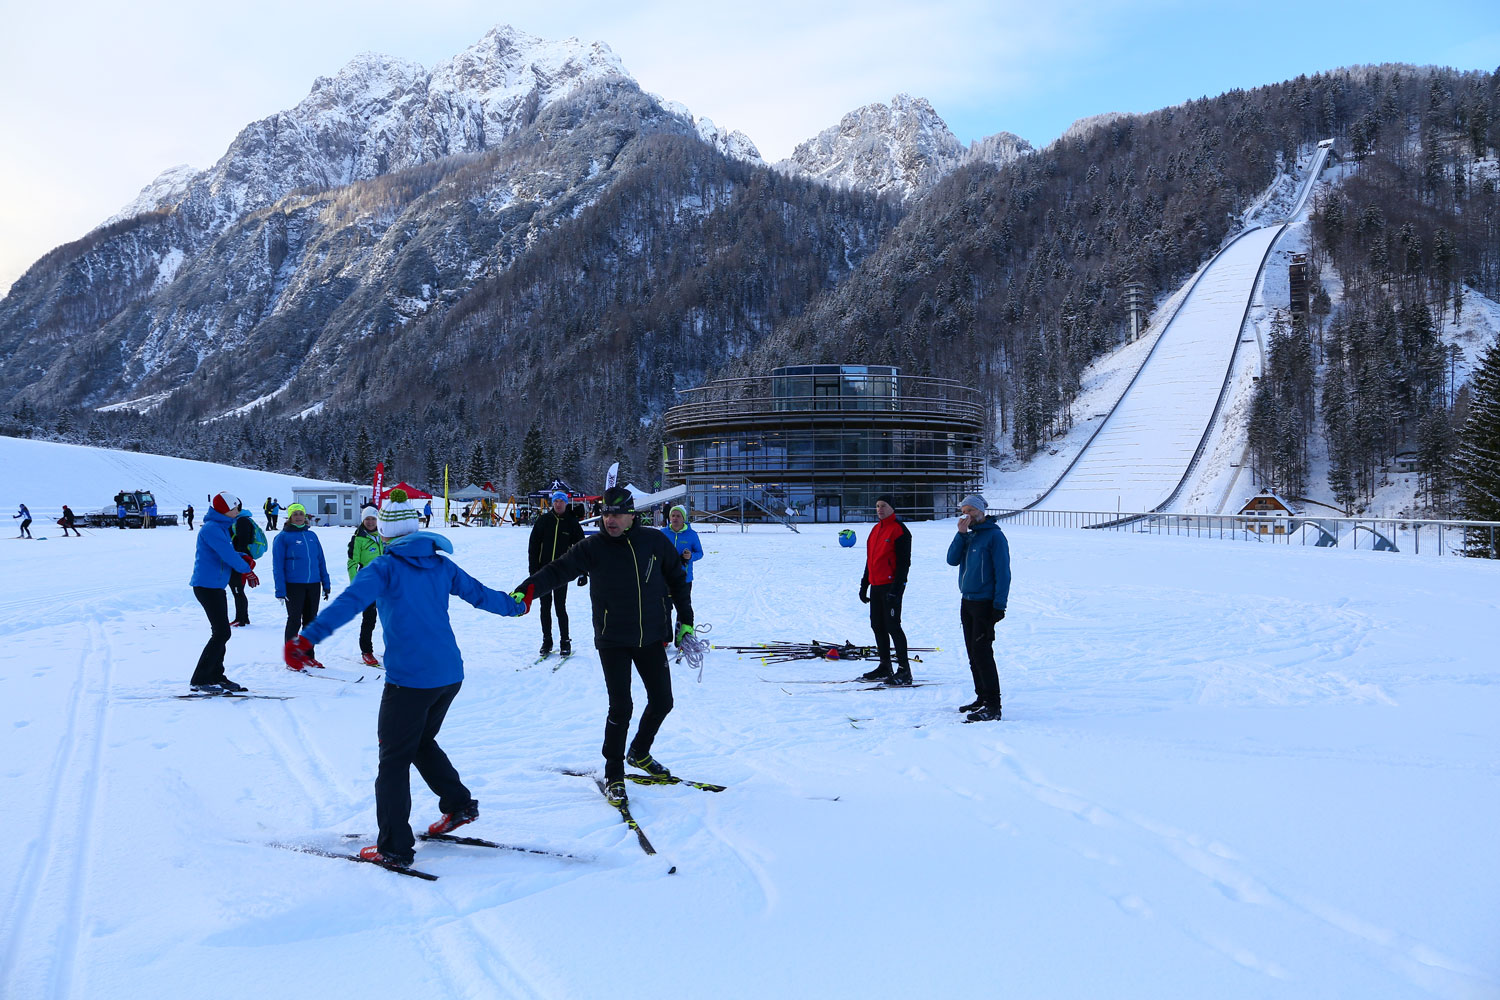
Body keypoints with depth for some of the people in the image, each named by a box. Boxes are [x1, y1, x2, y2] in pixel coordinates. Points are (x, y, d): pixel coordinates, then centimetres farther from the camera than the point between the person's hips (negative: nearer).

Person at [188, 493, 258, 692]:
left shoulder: (221, 527, 17)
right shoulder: (211, 528, -15)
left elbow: (229, 551, 19)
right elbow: (227, 554, -20)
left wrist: (244, 558, -2)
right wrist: (247, 570, -7)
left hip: (215, 587, 11)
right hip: (207, 585, -11)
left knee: (221, 633, 14)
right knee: (222, 633, -12)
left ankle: (216, 677, 22)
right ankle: (200, 679, -9)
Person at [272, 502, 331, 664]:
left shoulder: (312, 536, 12)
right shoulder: (283, 537, -2)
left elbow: (321, 560, 15)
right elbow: (278, 565, -4)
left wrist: (326, 583, 11)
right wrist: (280, 590, -10)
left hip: (313, 584, 5)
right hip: (293, 585, -5)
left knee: (311, 620, 10)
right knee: (294, 621, 0)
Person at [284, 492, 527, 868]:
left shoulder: (385, 567, -6)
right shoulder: (440, 565, 10)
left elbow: (349, 603, -22)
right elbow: (479, 594, 22)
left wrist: (308, 637, -31)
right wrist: (516, 605, 40)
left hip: (409, 679, -6)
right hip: (450, 675, 6)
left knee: (394, 759, 4)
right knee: (421, 741, 28)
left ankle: (394, 847, 5)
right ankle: (459, 804, 29)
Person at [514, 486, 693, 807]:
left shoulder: (655, 542, -2)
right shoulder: (593, 547, -8)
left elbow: (677, 580, 10)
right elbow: (559, 570, -17)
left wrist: (685, 620, 9)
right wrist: (527, 590, -33)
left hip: (651, 637, 3)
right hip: (613, 640, -3)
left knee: (662, 701, 10)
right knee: (620, 706, -8)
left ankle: (639, 752, 36)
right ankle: (613, 774, 10)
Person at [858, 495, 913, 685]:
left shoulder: (899, 530, -9)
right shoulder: (876, 529, 17)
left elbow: (904, 562, -14)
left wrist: (896, 588, -19)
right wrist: (864, 585, 20)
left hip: (891, 586, -8)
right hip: (876, 587, 9)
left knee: (893, 627, -8)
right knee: (878, 626, 11)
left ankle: (904, 671, -3)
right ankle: (885, 667, 20)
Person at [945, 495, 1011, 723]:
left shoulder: (994, 535, -9)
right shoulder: (968, 535, 14)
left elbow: (1002, 572, -12)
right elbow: (952, 560, 2)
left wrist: (1000, 605, -17)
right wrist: (961, 534, -7)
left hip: (985, 603, -8)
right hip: (967, 601, 8)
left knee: (982, 652, -11)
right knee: (973, 653, 12)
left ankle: (993, 706, -9)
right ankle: (982, 698, 21)